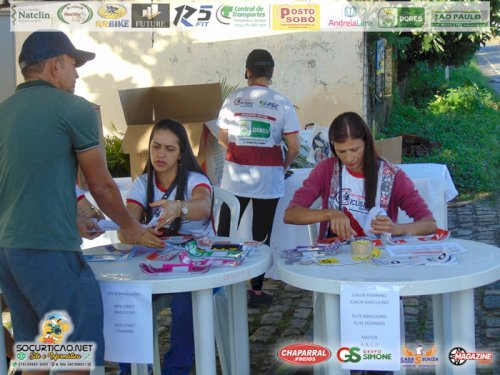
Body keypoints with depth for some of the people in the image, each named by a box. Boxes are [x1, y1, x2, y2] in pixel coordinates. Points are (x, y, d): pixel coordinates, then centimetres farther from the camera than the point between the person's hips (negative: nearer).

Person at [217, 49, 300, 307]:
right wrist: (284, 166, 14)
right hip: (268, 180, -1)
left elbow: (222, 139, 6)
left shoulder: (232, 100, 0)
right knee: (261, 236, 7)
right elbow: (294, 148, -5)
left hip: (234, 179, 1)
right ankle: (256, 291, 13)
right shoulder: (282, 103, -4)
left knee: (224, 233, 10)